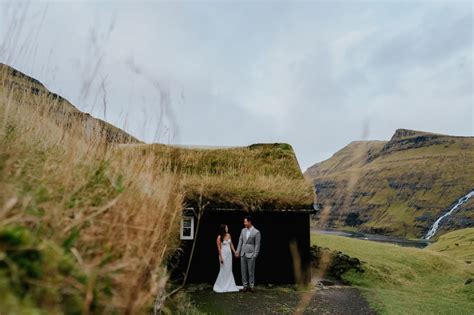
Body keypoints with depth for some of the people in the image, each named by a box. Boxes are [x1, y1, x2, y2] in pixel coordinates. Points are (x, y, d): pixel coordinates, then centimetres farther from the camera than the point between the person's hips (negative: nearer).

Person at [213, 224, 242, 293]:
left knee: (229, 269, 11)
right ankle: (220, 286, 13)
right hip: (223, 254, -6)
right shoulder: (219, 237, -12)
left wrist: (234, 252, 10)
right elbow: (219, 248, -12)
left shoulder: (228, 235, 4)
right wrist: (221, 257, -15)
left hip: (229, 254, 6)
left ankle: (229, 285, 21)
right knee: (224, 270, -1)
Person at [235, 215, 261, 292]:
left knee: (251, 271, 3)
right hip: (243, 254, 5)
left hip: (251, 254, -5)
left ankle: (251, 286, 15)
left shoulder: (256, 232, -10)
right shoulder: (243, 230, 7)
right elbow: (240, 241, 10)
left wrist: (255, 256, -11)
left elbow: (257, 245, -9)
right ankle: (245, 286, 17)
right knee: (243, 271, 8)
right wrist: (238, 251, 6)